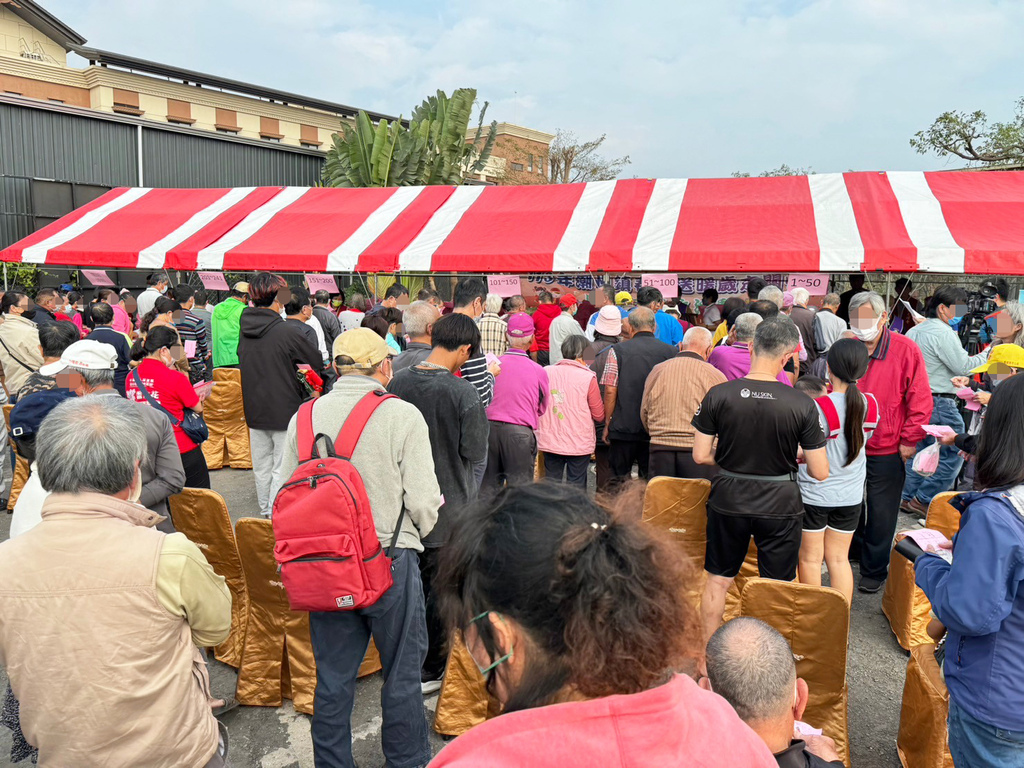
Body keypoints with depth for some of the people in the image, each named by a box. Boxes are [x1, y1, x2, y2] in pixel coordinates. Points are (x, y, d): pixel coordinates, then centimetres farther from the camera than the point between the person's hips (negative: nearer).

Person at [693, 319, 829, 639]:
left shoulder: (718, 395, -13)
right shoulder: (802, 404, -15)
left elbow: (700, 455, -7)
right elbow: (820, 472, -10)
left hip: (729, 498, 2)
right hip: (780, 504, -1)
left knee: (718, 581, 18)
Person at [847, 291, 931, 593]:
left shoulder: (906, 350, -11)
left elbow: (920, 401, -7)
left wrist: (909, 440, -8)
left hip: (887, 450, -3)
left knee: (880, 515, 6)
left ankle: (874, 570, 22)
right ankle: (853, 553, 40)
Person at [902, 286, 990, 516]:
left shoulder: (913, 331, 14)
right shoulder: (943, 333, -15)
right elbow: (963, 366, -15)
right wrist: (987, 354, -2)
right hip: (938, 403, -10)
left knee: (918, 448, 15)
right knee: (954, 453, -2)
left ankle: (909, 498, 19)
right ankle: (924, 500, 0)